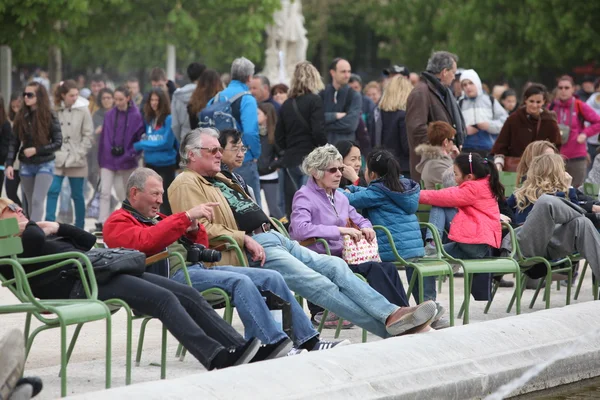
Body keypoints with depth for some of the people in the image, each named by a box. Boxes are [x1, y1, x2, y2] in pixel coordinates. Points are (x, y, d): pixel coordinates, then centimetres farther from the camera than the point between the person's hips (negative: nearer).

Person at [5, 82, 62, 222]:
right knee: (30, 203, 11)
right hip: (26, 166, 4)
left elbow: (58, 143, -7)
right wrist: (9, 164, -5)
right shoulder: (21, 116, 2)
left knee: (37, 201, -16)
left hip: (45, 165, -4)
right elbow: (14, 143, 4)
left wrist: (36, 150, -15)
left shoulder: (50, 117, -7)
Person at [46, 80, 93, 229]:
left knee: (77, 194, 7)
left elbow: (88, 135, -3)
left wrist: (79, 154, -9)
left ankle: (79, 227, 17)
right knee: (52, 191, -7)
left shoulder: (83, 110, -2)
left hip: (76, 160, -1)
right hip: (57, 159, 1)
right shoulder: (55, 109, -1)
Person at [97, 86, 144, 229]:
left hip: (126, 163, -2)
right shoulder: (109, 115, 3)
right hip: (108, 161, 2)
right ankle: (102, 223, -13)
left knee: (125, 195, 11)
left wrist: (132, 154, -15)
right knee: (105, 192, -9)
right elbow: (104, 138, 5)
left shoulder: (136, 116, -6)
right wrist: (101, 161, 6)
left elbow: (141, 138, -4)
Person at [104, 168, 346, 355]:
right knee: (240, 281, -31)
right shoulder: (118, 222, 5)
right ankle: (274, 345, -36)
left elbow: (201, 247, 28)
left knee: (272, 278, -2)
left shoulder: (156, 218, 31)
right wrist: (185, 217, -20)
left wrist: (194, 229, 6)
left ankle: (308, 341, -4)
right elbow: (145, 241, -19)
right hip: (171, 275, -9)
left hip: (197, 267, 9)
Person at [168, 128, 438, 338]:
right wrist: (244, 239, -21)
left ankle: (392, 315, -16)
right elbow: (200, 227, -17)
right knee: (319, 284, -19)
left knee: (336, 266, -6)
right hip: (253, 251, -10)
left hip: (274, 238, 10)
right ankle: (389, 328, -21)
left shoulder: (219, 181, 28)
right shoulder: (186, 184, -3)